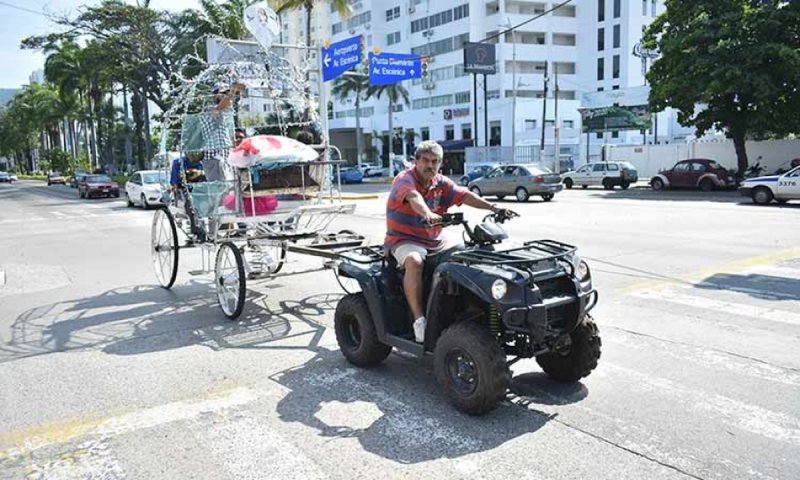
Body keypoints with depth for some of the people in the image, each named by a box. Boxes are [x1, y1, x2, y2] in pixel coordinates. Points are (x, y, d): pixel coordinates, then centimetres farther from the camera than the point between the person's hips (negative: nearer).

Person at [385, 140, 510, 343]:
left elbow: (465, 195, -4)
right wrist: (428, 215, -54)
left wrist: (494, 208, -18)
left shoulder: (441, 183, 7)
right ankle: (419, 319, -32)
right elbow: (414, 197, -33)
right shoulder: (404, 179, -11)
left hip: (435, 241, 6)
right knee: (414, 261, -36)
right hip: (404, 240, -6)